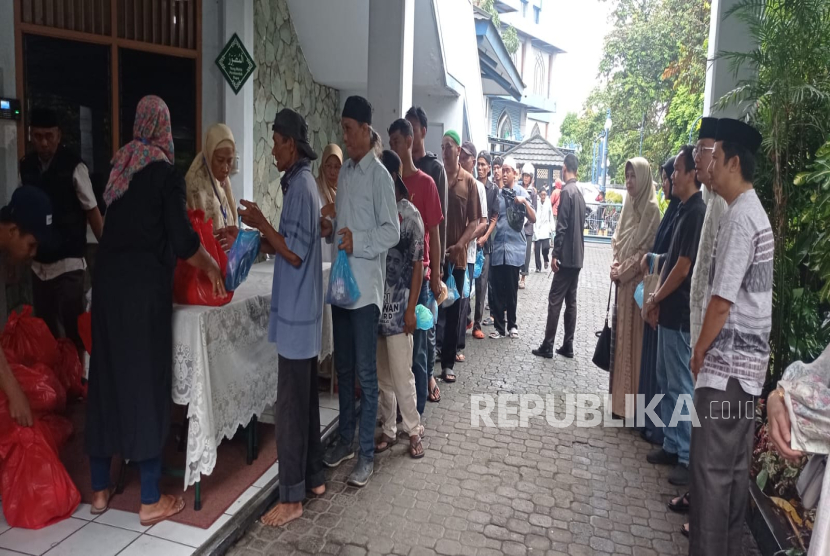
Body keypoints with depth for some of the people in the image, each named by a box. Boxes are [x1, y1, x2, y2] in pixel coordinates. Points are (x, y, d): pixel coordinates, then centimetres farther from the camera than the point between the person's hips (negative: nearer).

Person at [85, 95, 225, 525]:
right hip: (144, 284, -6)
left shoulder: (118, 167, 11)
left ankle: (99, 488, 24)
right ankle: (150, 501, 9)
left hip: (107, 279, 6)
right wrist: (210, 267, 8)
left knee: (107, 376, 12)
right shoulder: (165, 172, -7)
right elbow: (182, 240, -10)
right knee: (146, 379, 0)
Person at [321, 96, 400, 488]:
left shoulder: (379, 175, -10)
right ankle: (345, 440, 30)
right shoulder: (344, 173, 14)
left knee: (365, 372, 0)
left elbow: (392, 232, -14)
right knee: (343, 368, 16)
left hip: (365, 285, -8)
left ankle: (367, 454, 12)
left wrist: (358, 241, -25)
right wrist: (331, 229, 2)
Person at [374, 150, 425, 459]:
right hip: (374, 305, 5)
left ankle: (413, 431, 19)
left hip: (397, 308, -5)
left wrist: (411, 310, -10)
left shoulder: (409, 214, -6)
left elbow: (417, 265, -6)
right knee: (381, 376, 12)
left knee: (401, 376, 2)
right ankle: (388, 431, 25)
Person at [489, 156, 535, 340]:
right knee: (497, 289, 2)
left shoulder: (522, 192, 1)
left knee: (512, 289, 7)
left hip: (514, 247, -2)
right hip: (497, 247, 2)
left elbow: (533, 219, -4)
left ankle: (512, 325, 20)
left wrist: (525, 202, -19)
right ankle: (499, 326, 12)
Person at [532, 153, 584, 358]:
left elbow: (562, 226, -18)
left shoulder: (566, 192, -13)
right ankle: (568, 346, 14)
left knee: (555, 301, -5)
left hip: (566, 256, -9)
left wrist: (555, 253, -14)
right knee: (571, 301, 10)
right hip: (577, 256, 9)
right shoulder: (580, 193, 15)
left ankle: (547, 346, -3)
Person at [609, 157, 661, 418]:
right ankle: (619, 394, 24)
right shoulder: (628, 205, 13)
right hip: (621, 280, 8)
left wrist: (623, 271, -13)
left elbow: (646, 250, -16)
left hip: (636, 282, -8)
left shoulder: (651, 209, -11)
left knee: (632, 339, -4)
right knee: (619, 337, 13)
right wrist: (615, 265, 1)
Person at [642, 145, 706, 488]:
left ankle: (691, 458, 10)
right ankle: (672, 446, 27)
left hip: (680, 315, -10)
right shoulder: (685, 210, 13)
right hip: (670, 312, 10)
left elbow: (683, 269, -18)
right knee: (666, 383, 16)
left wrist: (654, 300, -7)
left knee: (681, 388, -1)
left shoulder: (697, 213, -16)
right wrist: (657, 299, 9)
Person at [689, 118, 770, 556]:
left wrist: (700, 349, -6)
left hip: (727, 360, -10)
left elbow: (723, 300, -19)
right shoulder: (756, 213, 14)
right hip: (749, 358, 10)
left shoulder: (739, 217, -17)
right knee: (736, 463, 17)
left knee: (710, 464, -1)